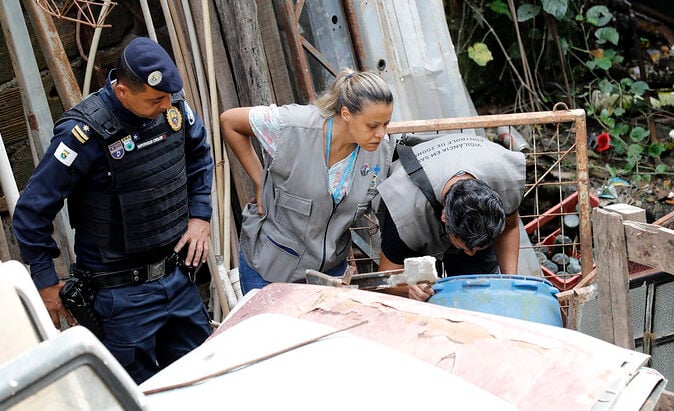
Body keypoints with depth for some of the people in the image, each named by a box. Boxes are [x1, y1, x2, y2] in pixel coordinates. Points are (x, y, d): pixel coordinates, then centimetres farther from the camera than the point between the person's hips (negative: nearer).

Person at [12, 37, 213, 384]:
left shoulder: (173, 108, -4)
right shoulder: (85, 133, -23)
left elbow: (199, 155, 18)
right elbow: (32, 211, -16)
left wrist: (200, 217, 7)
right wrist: (47, 285, -10)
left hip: (177, 274, 6)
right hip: (124, 291, -6)